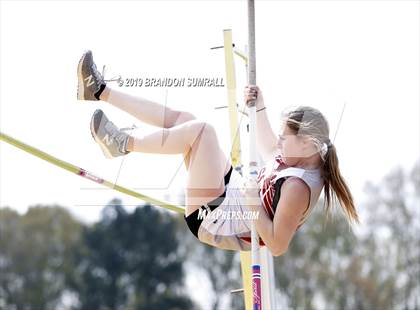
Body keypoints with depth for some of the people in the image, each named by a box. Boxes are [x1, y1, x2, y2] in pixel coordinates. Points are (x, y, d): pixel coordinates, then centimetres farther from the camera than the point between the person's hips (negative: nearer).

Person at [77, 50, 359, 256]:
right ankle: (101, 92, 13)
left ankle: (125, 145, -5)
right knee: (183, 118, 8)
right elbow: (269, 150, 21)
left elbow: (278, 246, -31)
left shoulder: (297, 187, -29)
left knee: (200, 130, -22)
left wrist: (251, 203, -31)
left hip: (213, 222, -10)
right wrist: (259, 108, 16)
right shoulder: (303, 158, -2)